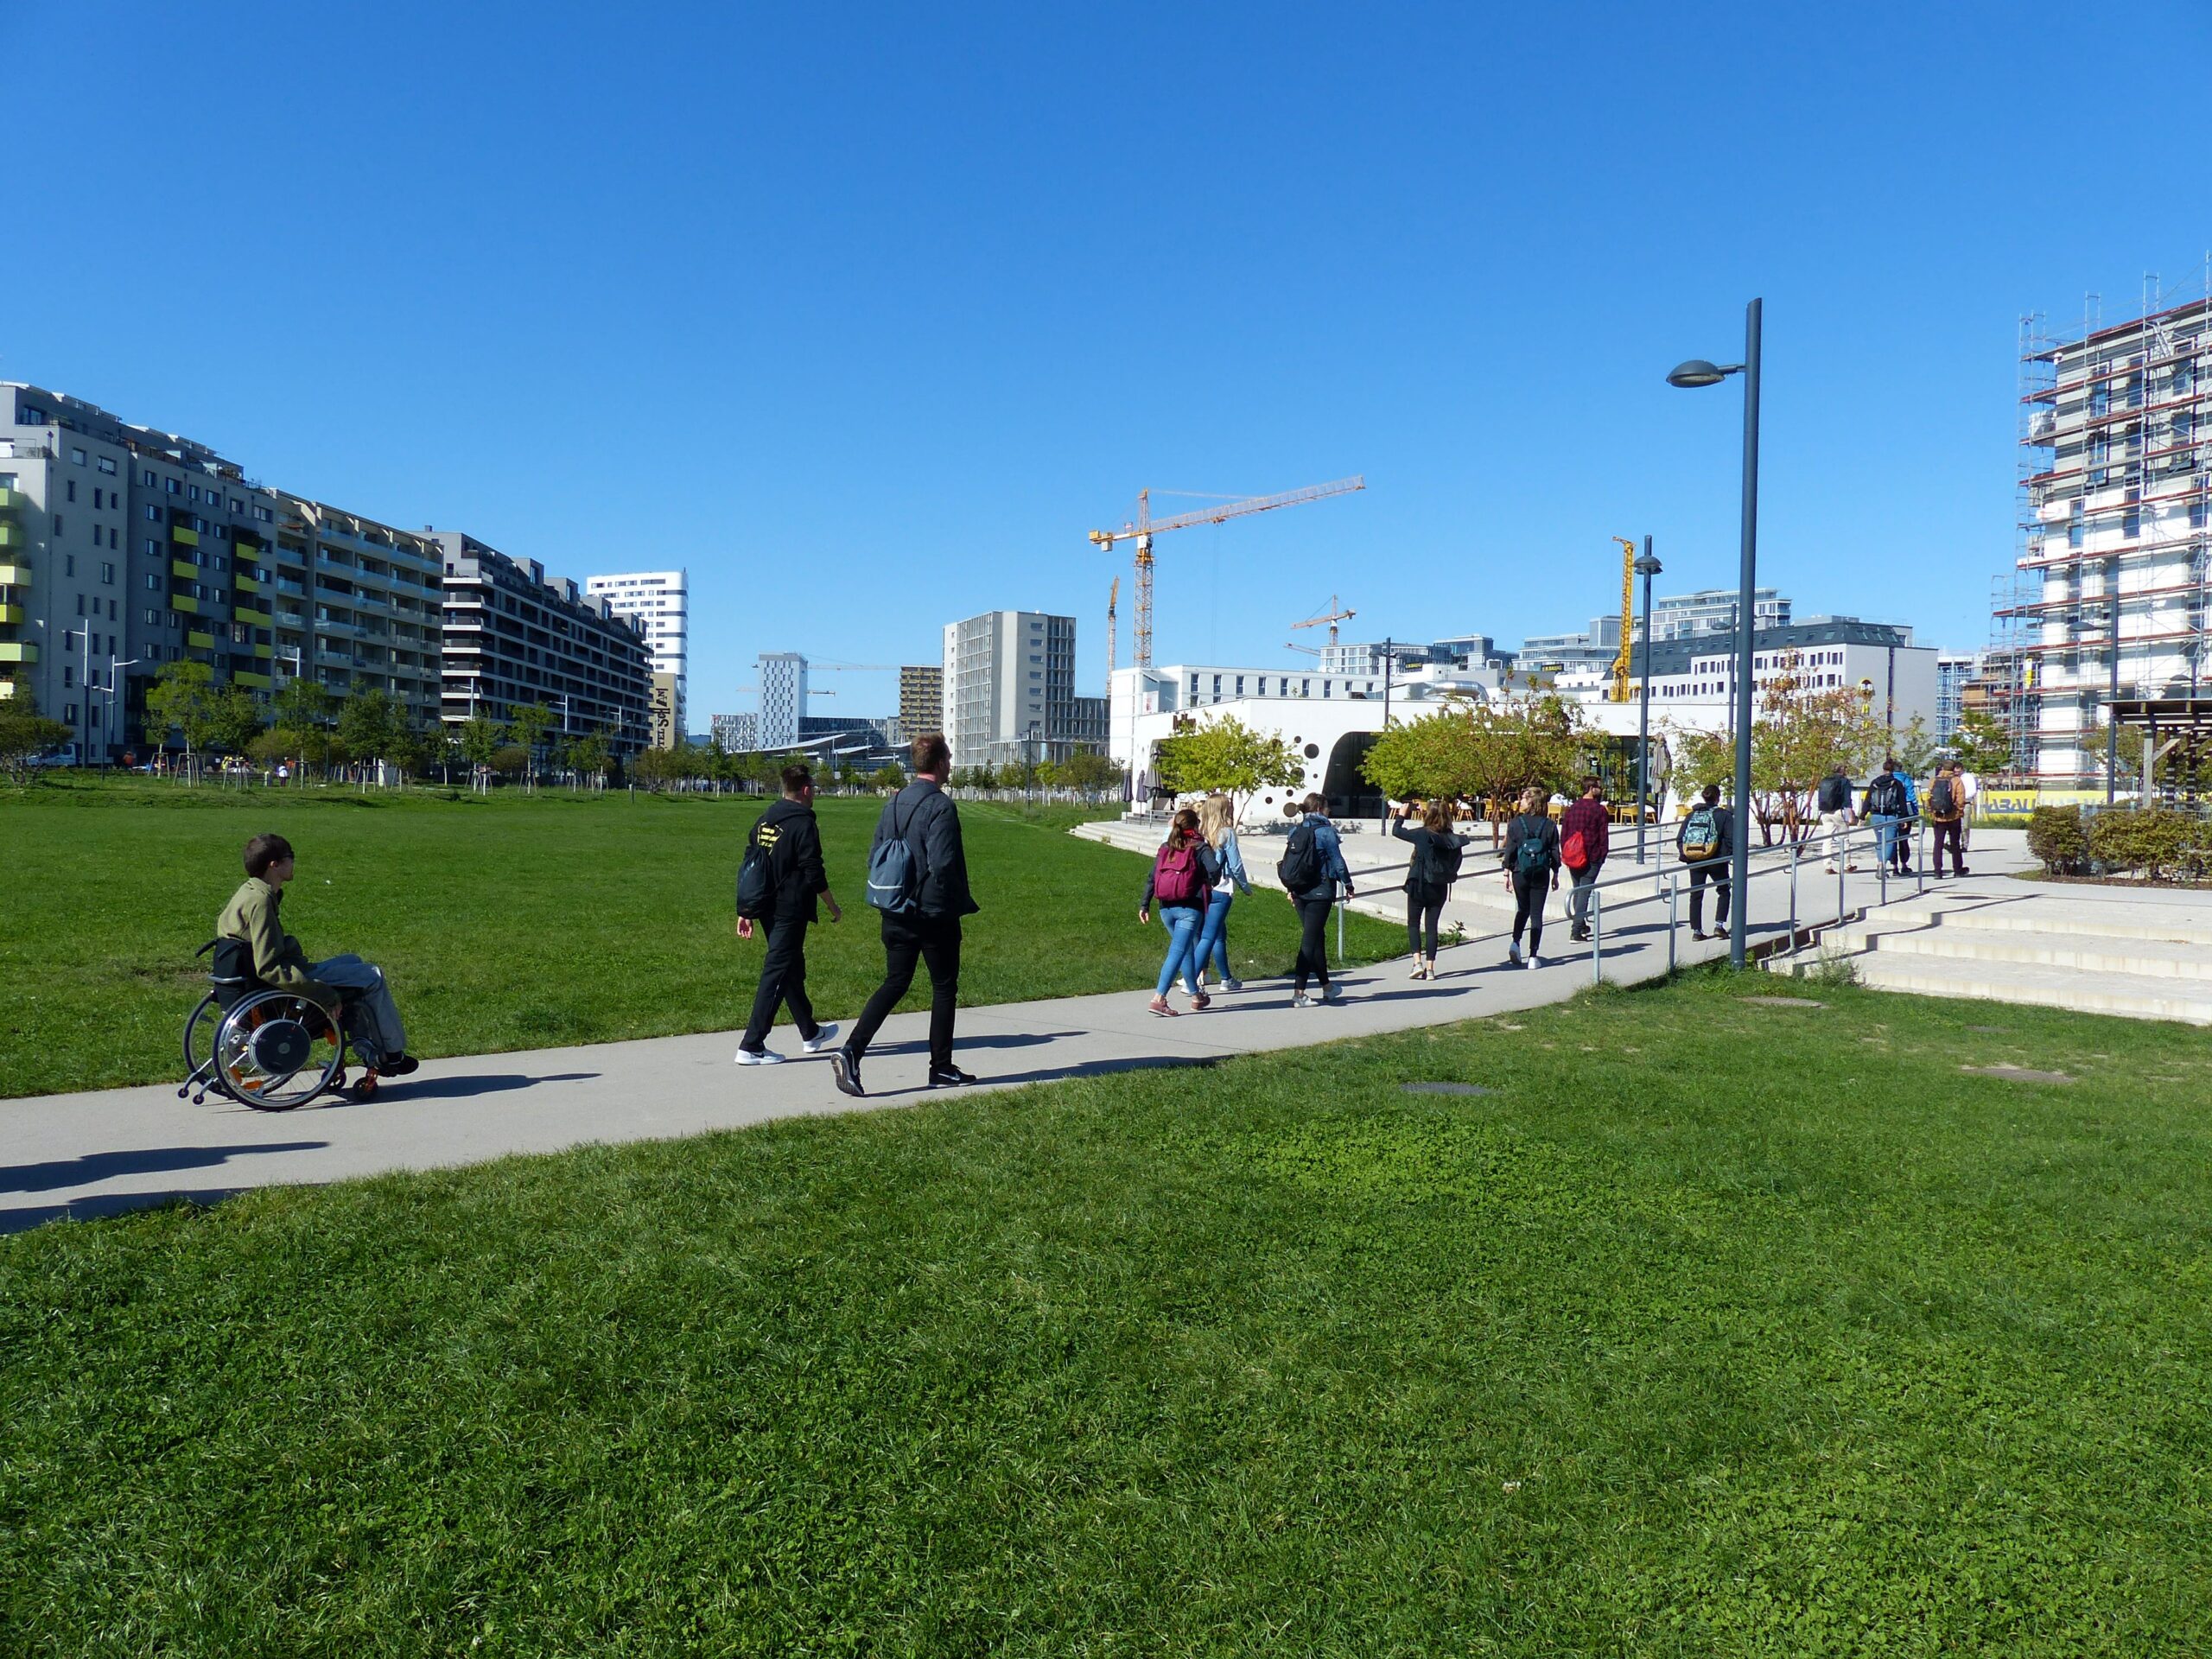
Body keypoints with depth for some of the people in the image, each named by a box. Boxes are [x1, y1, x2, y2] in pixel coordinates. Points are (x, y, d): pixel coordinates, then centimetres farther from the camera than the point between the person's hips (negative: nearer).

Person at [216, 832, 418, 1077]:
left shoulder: (248, 892, 6)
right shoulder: (260, 901, -25)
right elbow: (269, 968, -30)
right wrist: (325, 995, -28)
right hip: (280, 988, -11)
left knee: (352, 963, 27)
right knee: (373, 978, 0)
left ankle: (367, 1050, 21)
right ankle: (393, 1054, 12)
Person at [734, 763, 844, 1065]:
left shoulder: (763, 821, 11)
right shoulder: (804, 824, -13)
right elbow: (814, 875, -14)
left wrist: (746, 911, 16)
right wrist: (834, 907, -1)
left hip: (767, 910, 8)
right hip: (791, 911, -8)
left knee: (793, 969, 20)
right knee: (776, 974, -5)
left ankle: (811, 1033, 34)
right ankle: (751, 1046, -6)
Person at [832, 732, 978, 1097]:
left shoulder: (893, 803, 7)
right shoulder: (941, 806, -16)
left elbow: (874, 858, 9)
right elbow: (941, 864, -22)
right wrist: (961, 901, -8)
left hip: (896, 915, 6)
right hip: (935, 914, -6)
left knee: (894, 984, 11)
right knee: (944, 987, 9)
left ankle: (851, 1050, -5)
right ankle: (941, 1068, 17)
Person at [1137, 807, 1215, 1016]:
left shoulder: (1166, 847, 11)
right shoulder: (1200, 847, -3)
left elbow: (1151, 877, 8)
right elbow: (1214, 870, -20)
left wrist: (1144, 905, 10)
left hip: (1166, 908, 6)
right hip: (1190, 908, -6)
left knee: (1187, 950, 20)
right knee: (1178, 951, -8)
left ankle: (1196, 995, 31)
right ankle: (1159, 998, -18)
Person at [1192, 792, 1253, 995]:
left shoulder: (1200, 832, 5)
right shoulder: (1227, 833, -10)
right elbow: (1236, 865, -7)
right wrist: (1246, 887, 8)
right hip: (1220, 891, -6)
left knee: (1220, 934, 20)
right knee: (1208, 937, -7)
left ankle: (1227, 979, 31)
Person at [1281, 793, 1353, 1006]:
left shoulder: (1296, 832, 8)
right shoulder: (1325, 831, -10)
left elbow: (1288, 862, 10)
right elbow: (1337, 861, -8)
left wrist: (1290, 889, 17)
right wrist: (1348, 885, 2)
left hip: (1299, 891, 6)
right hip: (1320, 892, -6)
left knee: (1317, 937, 16)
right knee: (1310, 939, -5)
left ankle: (1326, 987, 27)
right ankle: (1298, 993, -8)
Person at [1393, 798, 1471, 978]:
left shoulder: (1423, 834, -15)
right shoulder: (1451, 838, -3)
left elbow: (1396, 831, -5)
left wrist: (1401, 815, 11)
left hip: (1419, 885, -4)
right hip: (1440, 887, 4)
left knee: (1413, 924, 9)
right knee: (1431, 926, 9)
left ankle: (1417, 962, -6)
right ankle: (1430, 968, 8)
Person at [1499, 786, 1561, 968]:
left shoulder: (1515, 823, -6)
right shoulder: (1549, 825, -2)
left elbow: (1510, 850, -5)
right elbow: (1555, 852, 3)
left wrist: (1507, 874, 2)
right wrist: (1555, 875, 13)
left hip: (1520, 873, 0)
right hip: (1541, 875, 0)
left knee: (1522, 909, 19)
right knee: (1537, 914, 5)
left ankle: (1515, 942, 0)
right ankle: (1534, 956, 2)